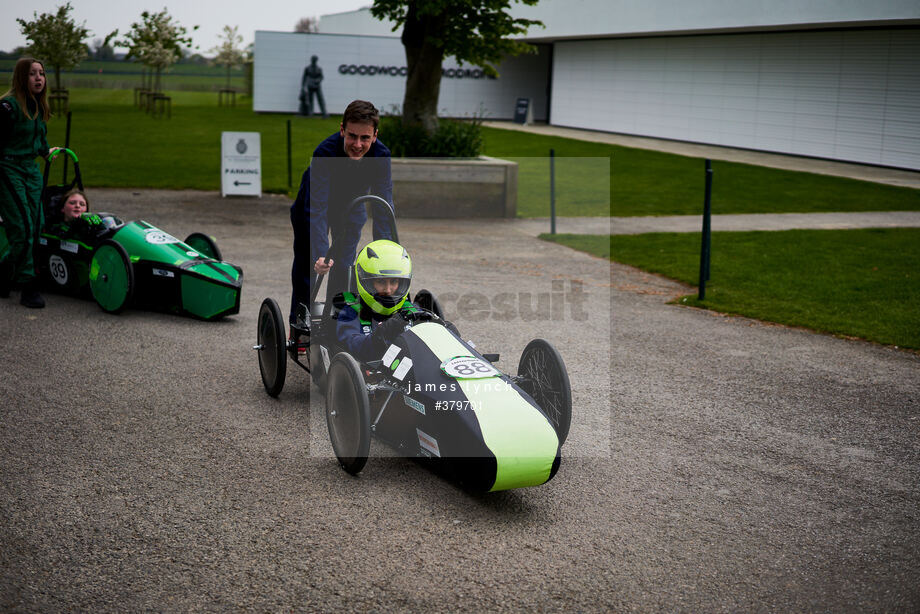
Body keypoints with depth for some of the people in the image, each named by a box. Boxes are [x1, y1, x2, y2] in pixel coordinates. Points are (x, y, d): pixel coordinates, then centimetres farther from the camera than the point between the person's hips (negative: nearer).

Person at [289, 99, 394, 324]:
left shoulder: (381, 155, -32)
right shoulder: (324, 153, -40)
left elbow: (383, 207, -31)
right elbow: (317, 209, -45)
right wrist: (320, 254, -56)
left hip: (351, 206, 2)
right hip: (313, 202, -2)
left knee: (343, 266, 0)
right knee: (307, 264, 1)